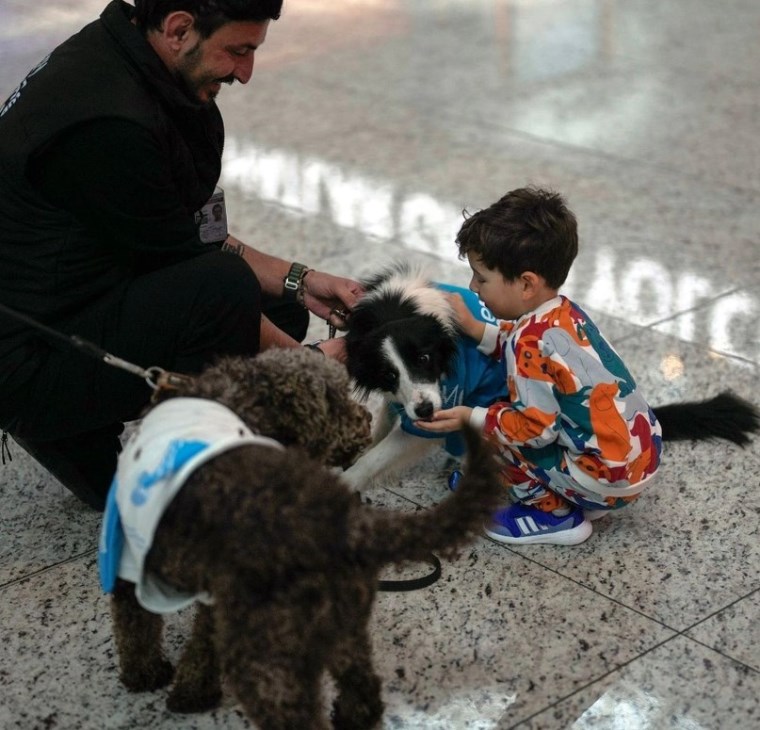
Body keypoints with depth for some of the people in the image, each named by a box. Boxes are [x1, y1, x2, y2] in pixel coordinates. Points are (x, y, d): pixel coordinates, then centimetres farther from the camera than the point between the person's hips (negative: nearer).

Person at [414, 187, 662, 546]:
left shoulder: (531, 344, -23)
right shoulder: (563, 312, 2)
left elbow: (535, 428, -21)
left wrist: (471, 418, -13)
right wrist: (476, 331, 9)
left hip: (612, 476, -9)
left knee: (485, 433, -4)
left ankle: (554, 515, 7)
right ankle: (580, 498, 20)